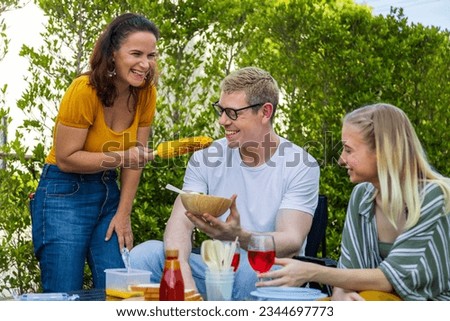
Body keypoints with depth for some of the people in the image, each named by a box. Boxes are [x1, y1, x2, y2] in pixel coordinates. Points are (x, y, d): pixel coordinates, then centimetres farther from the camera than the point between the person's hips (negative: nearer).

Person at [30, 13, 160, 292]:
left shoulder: (146, 93, -3)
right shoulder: (85, 90, -20)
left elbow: (135, 158, 3)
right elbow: (66, 159, -17)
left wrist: (123, 215, -1)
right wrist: (120, 158, -27)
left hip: (109, 193, 5)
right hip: (65, 195, -5)